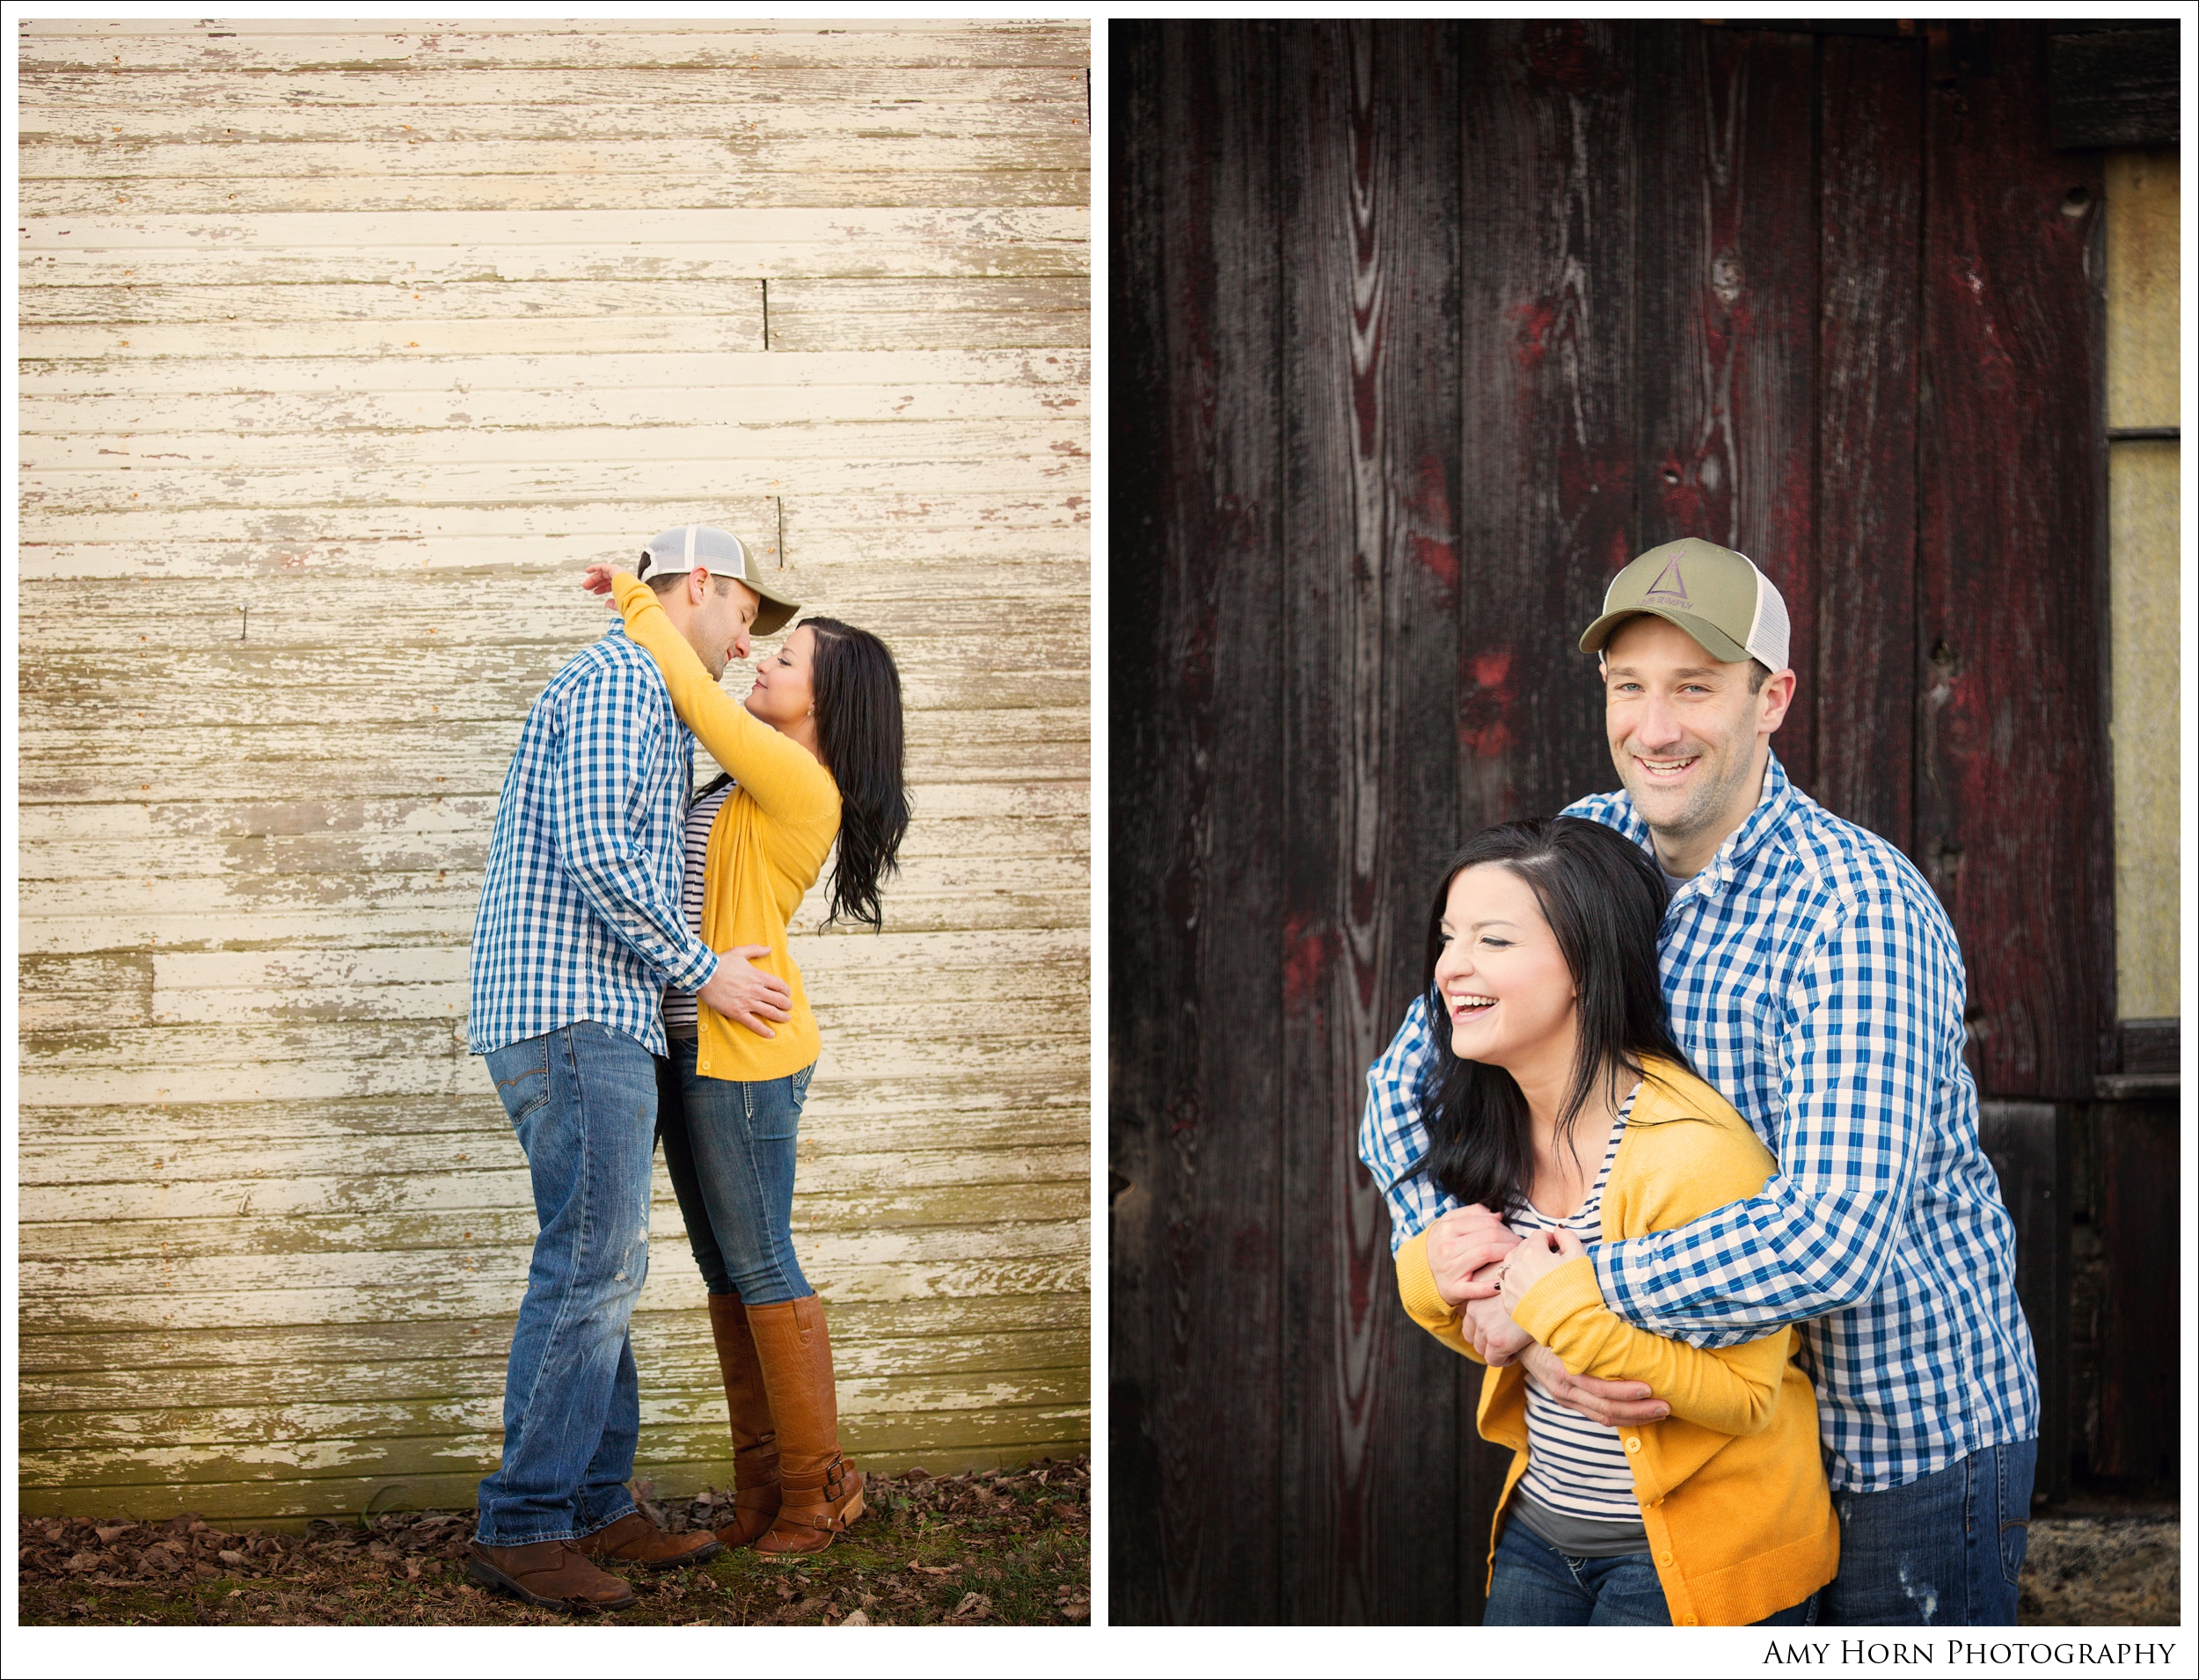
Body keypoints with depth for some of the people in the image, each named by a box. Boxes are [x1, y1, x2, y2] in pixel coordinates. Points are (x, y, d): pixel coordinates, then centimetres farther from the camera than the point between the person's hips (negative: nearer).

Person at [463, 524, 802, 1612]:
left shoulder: (640, 704, 25)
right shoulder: (618, 679, -9)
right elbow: (594, 850, -19)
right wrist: (701, 971, -13)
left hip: (598, 1021, 11)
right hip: (572, 1012, -11)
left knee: (603, 1268, 10)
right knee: (591, 1264, -11)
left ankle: (594, 1508, 13)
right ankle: (519, 1527, -8)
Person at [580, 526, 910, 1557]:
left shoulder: (799, 780, -12)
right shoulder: (749, 782, 14)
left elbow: (695, 696, -16)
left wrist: (636, 599, -5)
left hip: (741, 1049, -9)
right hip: (692, 1046, 10)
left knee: (759, 1269, -3)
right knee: (725, 1272, 11)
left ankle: (817, 1486, 8)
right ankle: (761, 1486, 18)